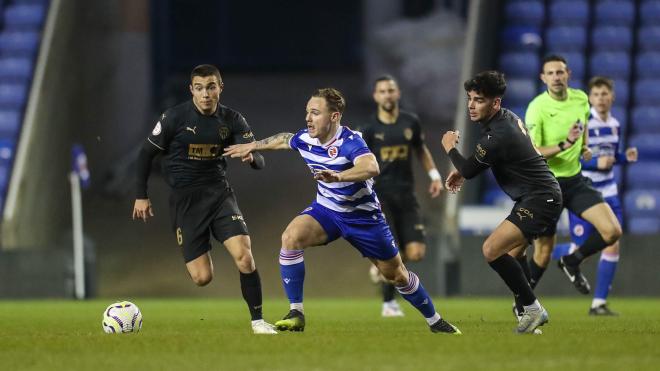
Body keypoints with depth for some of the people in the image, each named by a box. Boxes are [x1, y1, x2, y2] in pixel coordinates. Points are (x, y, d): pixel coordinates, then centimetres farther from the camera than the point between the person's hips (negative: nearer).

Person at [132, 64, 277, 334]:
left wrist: (251, 157, -29)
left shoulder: (231, 120, -1)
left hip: (218, 192, 2)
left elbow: (259, 161, -4)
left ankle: (257, 321, -6)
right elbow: (147, 153, 2)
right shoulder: (175, 117, -8)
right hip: (184, 198, -2)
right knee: (202, 277, -7)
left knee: (244, 256, -20)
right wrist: (141, 196, 1)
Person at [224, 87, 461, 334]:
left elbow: (371, 167, -50)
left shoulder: (349, 142, -29)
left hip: (362, 215, -4)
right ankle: (296, 314, -19)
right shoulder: (305, 139, -9)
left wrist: (339, 176, -65)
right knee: (291, 237, -25)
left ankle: (434, 320, 31)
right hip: (326, 210, 4)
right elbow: (284, 139, 17)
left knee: (396, 275, 6)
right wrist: (252, 146, 28)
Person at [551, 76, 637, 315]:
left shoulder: (614, 125, 6)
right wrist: (595, 163, -25)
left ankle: (599, 304, 4)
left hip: (607, 193, 6)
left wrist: (626, 157, 0)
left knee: (612, 246, -3)